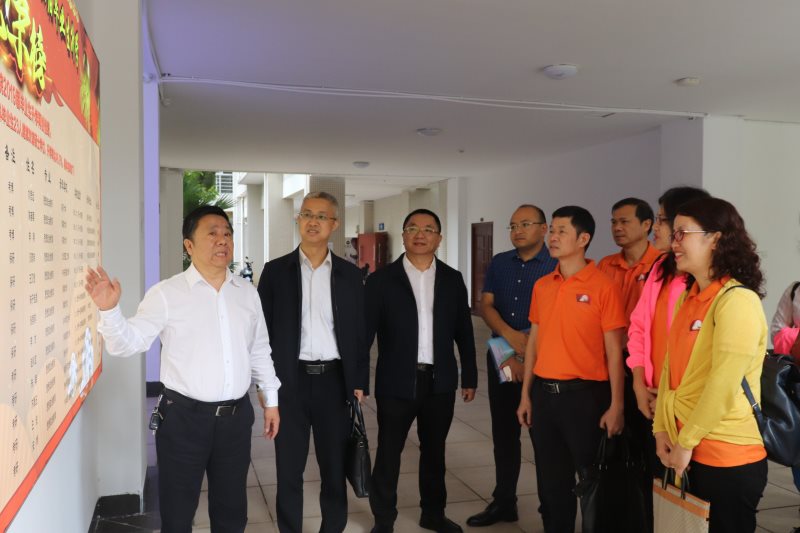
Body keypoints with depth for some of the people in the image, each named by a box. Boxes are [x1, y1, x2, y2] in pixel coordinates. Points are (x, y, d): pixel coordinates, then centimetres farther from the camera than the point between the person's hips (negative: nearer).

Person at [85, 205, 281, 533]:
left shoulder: (247, 292, 6)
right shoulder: (165, 294, -8)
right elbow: (129, 343, -12)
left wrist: (271, 400, 13)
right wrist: (109, 310, -30)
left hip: (236, 415, 4)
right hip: (184, 417, -3)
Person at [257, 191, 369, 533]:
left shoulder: (349, 274, 5)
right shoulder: (276, 270, 2)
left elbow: (359, 333, 5)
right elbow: (263, 329, 2)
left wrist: (359, 383, 1)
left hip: (335, 380, 1)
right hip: (290, 380, -1)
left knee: (335, 466, 11)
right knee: (289, 467, 10)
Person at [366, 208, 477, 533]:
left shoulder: (452, 279, 4)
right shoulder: (381, 280, -4)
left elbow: (463, 332, 7)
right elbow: (365, 332, -6)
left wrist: (469, 377, 7)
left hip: (440, 382, 3)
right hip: (396, 381, -2)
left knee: (434, 451, 17)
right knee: (388, 454, 8)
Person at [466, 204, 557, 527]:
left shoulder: (556, 266, -8)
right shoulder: (499, 263, 8)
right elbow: (486, 305, 1)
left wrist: (523, 355, -11)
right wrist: (509, 335, -16)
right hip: (501, 360, 5)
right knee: (504, 433, 13)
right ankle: (503, 503, 27)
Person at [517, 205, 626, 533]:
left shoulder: (603, 286, -9)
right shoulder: (542, 286, 8)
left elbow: (614, 351, -8)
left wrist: (616, 405, -12)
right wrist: (526, 395, 10)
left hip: (584, 394, -5)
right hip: (544, 393, 5)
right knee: (551, 480, 15)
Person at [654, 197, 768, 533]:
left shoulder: (738, 301, -17)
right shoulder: (688, 298, 9)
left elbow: (723, 386, -21)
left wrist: (686, 442, -14)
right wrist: (662, 429, 2)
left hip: (728, 458, -7)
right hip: (689, 453, 8)